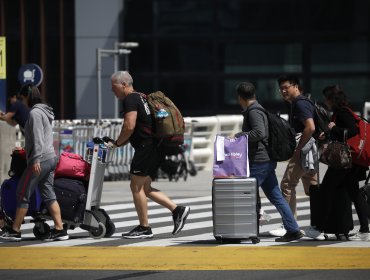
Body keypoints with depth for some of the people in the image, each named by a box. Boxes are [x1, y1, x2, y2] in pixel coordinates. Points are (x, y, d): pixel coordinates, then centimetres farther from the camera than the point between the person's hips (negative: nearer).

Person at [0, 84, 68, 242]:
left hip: (40, 160, -9)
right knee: (48, 195, 7)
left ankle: (14, 231, 4)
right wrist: (24, 149, 25)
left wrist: (36, 159, -23)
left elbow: (37, 138, -19)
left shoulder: (35, 113, -11)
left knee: (23, 194, -1)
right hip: (51, 158, 9)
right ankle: (59, 230, 1)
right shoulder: (45, 112, 19)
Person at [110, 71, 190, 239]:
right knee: (144, 188, 14)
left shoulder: (130, 99, -10)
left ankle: (144, 228, 0)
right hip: (155, 148, 10)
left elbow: (129, 126, -21)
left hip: (147, 147, -10)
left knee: (136, 186, -3)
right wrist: (119, 142, 18)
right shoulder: (140, 97, 22)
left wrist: (117, 143, -5)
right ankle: (177, 210, 8)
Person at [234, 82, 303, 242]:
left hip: (259, 162, -10)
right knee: (275, 197, 8)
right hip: (266, 161, 10)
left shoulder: (254, 111, -12)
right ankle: (293, 230, 6)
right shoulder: (257, 109, 19)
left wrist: (238, 135, -19)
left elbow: (259, 132, -25)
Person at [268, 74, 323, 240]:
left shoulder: (300, 104, -13)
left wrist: (298, 149, -19)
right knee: (312, 187, 8)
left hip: (303, 151, -10)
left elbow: (310, 128, -24)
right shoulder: (297, 104, 19)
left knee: (287, 184, -7)